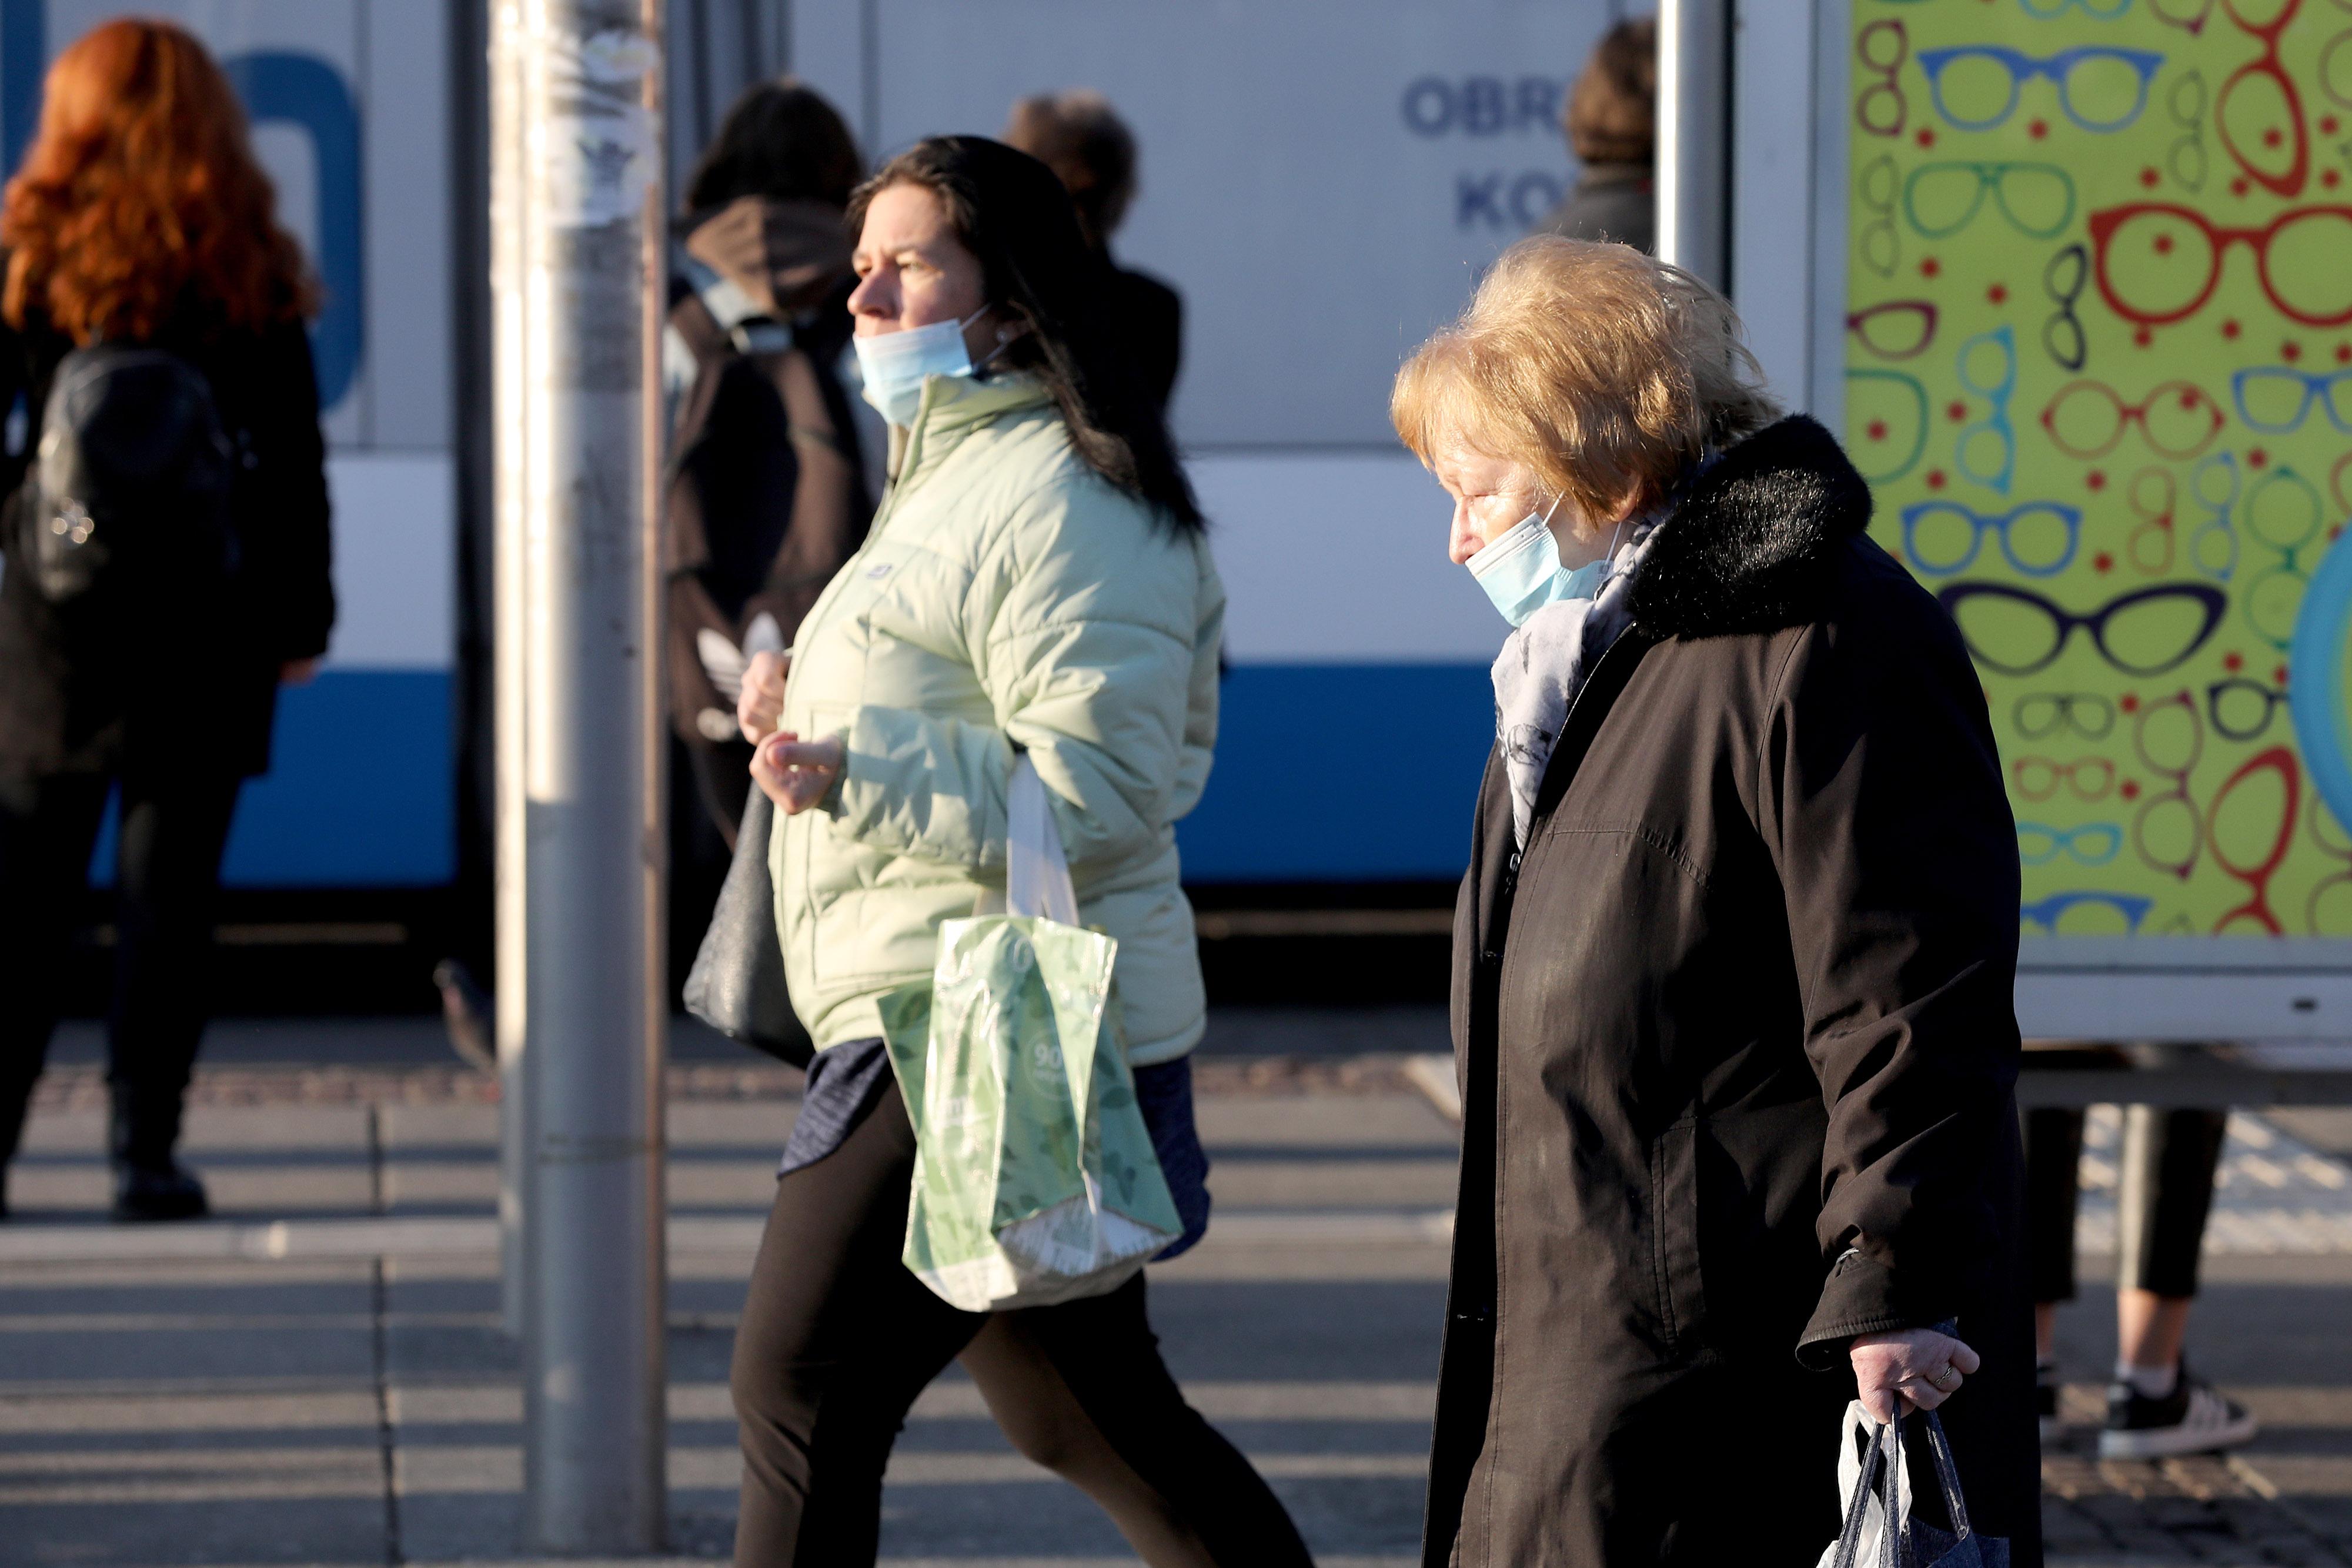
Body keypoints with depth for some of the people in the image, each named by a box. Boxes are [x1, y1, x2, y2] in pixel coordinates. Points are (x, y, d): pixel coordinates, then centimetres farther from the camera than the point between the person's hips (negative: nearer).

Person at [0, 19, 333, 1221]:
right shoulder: (249, 272, 2)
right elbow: (291, 459, 2)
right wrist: (300, 614, 7)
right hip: (205, 621, 0)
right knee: (169, 886, 3)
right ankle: (147, 1153, 1)